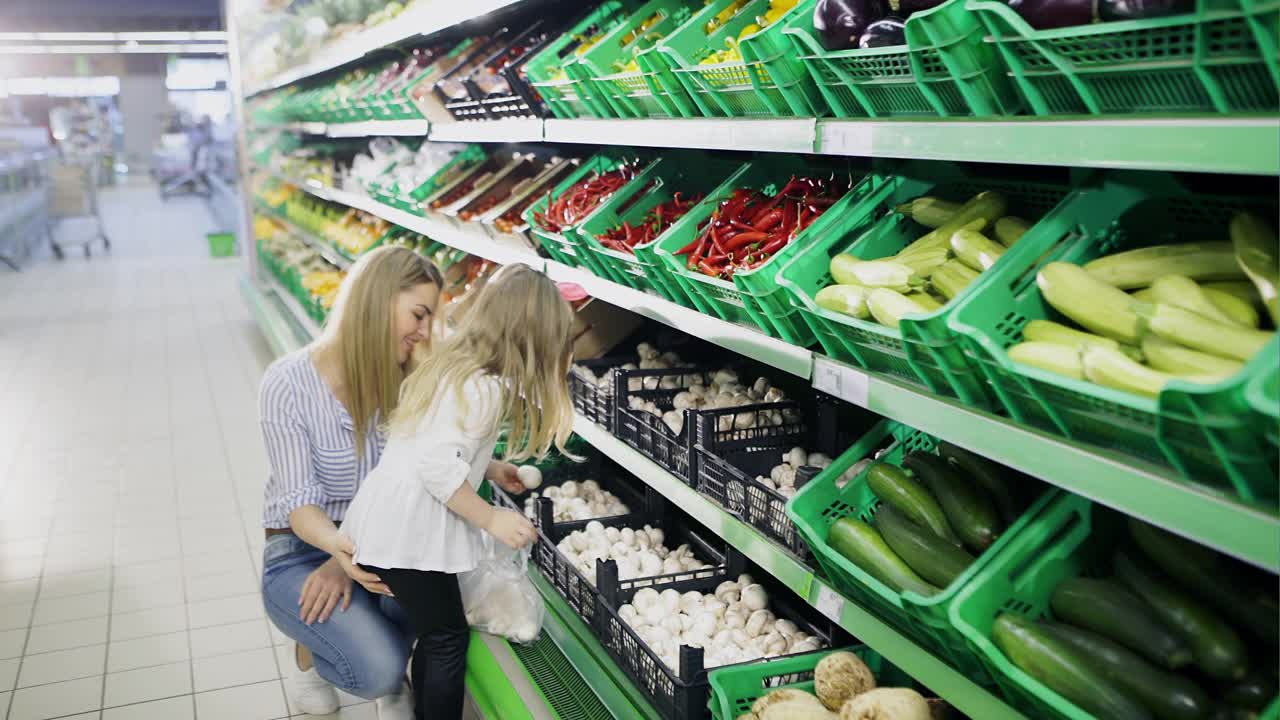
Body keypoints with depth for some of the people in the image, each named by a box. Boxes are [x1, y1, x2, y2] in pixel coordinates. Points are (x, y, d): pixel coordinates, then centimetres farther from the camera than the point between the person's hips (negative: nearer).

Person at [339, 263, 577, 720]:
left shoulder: (452, 362, 9)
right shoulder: (485, 388, -19)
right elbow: (438, 466, -25)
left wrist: (492, 470, 20)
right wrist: (491, 519, -16)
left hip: (384, 522, 9)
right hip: (408, 533, -9)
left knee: (434, 634, 20)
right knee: (448, 638, 6)